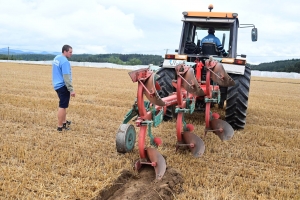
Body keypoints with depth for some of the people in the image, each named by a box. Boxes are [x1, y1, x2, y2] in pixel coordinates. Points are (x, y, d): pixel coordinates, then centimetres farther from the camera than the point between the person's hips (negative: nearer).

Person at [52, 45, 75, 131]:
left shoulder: (56, 58, 11)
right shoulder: (65, 62, -19)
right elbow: (66, 77, -22)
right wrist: (71, 90, -21)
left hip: (57, 85, 10)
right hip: (63, 86, -10)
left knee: (63, 105, 20)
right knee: (62, 106, -3)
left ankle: (64, 122, 29)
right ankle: (60, 126, 3)